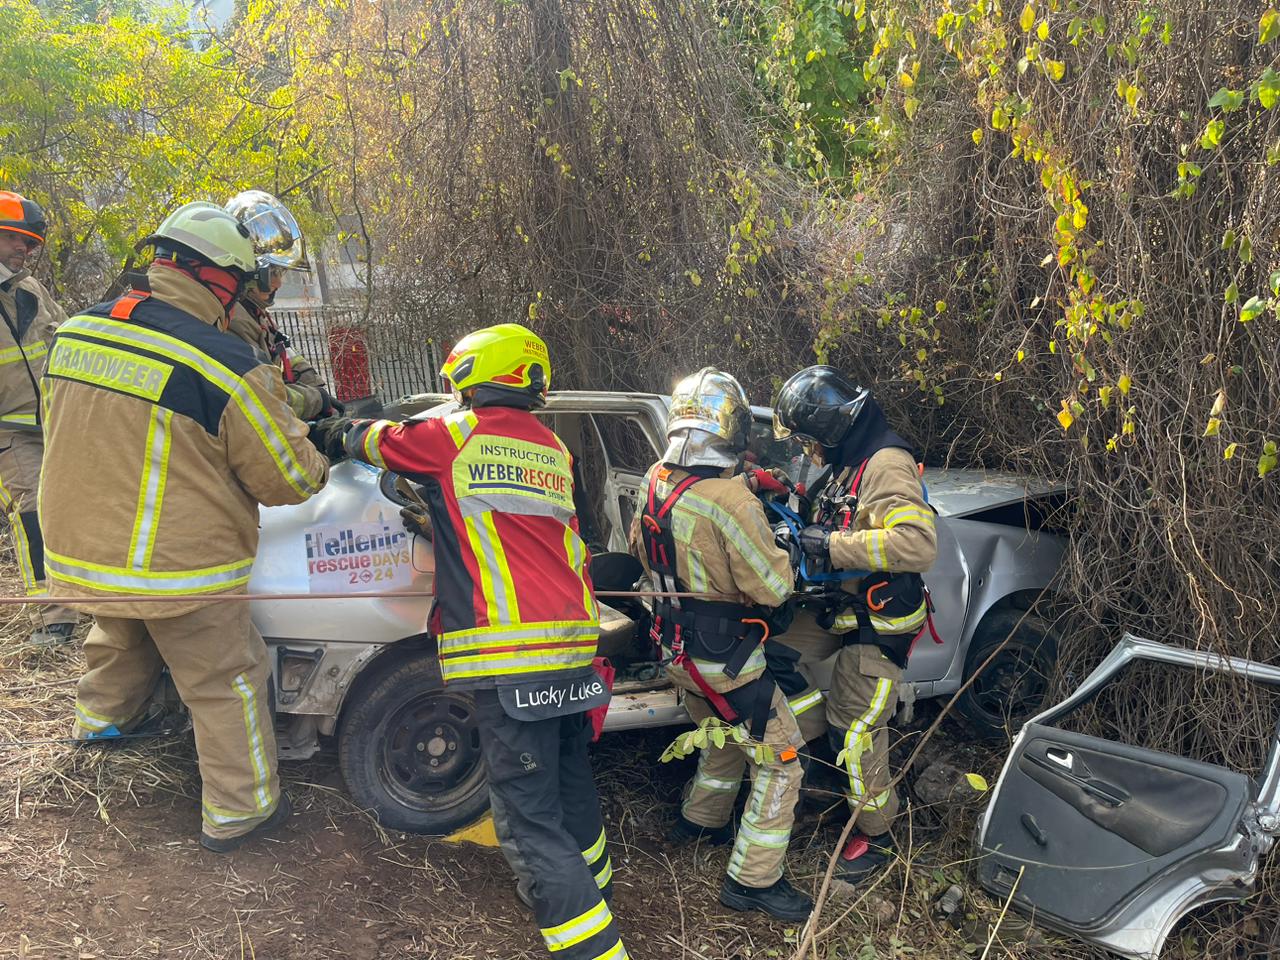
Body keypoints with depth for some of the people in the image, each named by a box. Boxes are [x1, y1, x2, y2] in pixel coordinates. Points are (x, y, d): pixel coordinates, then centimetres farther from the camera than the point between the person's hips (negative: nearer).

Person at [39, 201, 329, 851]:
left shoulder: (73, 333, -2)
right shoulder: (225, 367, -23)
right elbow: (290, 479, -15)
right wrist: (317, 462, 6)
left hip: (77, 550, 7)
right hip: (177, 568, -7)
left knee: (121, 636, 35)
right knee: (225, 681, 10)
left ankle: (101, 716, 59)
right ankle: (238, 810, 22)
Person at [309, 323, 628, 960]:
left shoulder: (453, 436, -1)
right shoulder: (554, 452, 16)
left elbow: (371, 440, 15)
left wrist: (327, 433, 38)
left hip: (509, 655, -7)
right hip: (572, 646, 7)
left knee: (529, 823, -5)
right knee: (571, 789, 23)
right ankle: (592, 891, 40)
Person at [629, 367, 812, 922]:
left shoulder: (655, 482, -4)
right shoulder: (731, 501, -28)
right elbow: (773, 588, -24)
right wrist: (780, 546, -3)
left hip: (676, 650, 8)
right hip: (726, 662, -8)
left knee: (724, 739, 31)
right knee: (781, 759, 6)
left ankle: (699, 820, 48)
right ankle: (753, 881, 12)